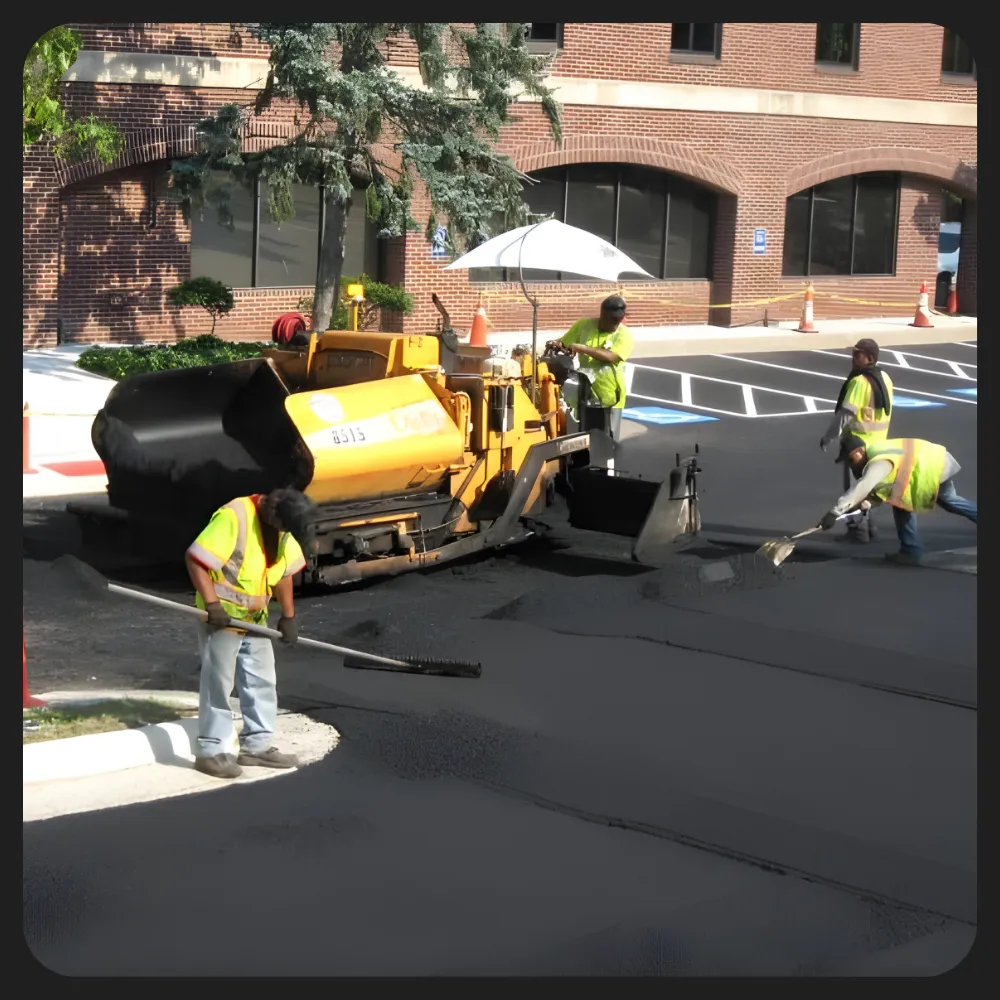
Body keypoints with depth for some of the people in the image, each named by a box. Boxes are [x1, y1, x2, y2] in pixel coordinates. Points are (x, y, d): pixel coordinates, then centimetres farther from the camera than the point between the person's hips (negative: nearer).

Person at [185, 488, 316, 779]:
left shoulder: (283, 529, 2)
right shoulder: (233, 517, -24)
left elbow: (283, 570, 13)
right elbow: (195, 558, -26)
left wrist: (288, 615, 9)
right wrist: (212, 605, -29)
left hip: (254, 619, 8)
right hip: (221, 617, -8)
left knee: (262, 682, 10)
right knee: (218, 683, -4)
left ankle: (257, 746, 19)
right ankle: (211, 752, 2)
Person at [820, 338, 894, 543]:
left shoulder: (860, 382, -22)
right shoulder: (884, 378, 7)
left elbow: (845, 414, -24)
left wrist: (827, 438, -17)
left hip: (858, 443, -9)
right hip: (877, 441, 9)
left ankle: (858, 529, 6)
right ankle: (867, 524, 26)